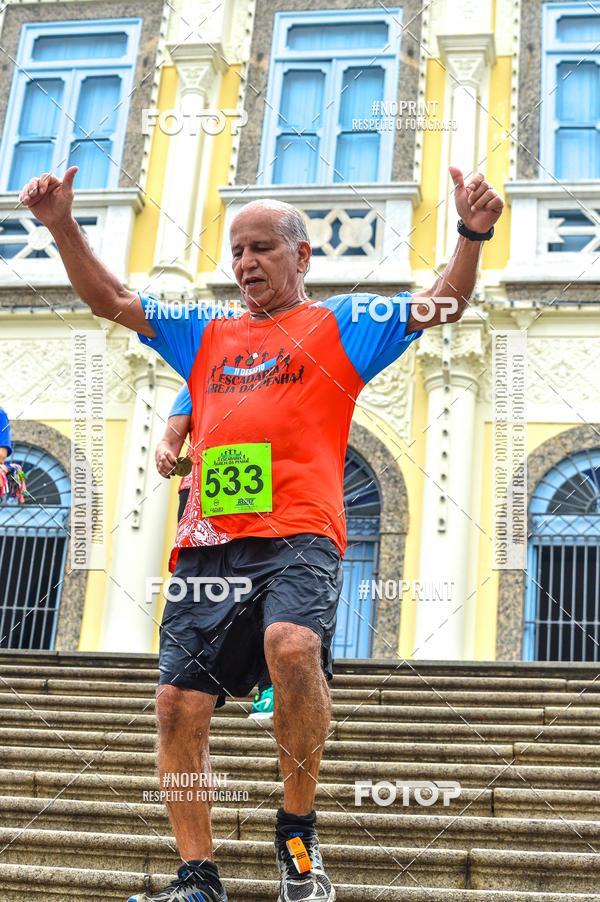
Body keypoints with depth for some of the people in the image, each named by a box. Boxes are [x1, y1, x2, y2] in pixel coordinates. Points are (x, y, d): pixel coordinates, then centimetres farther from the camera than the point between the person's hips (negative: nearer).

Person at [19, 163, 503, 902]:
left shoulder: (339, 325, 15)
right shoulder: (205, 334, 25)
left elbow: (439, 307, 5)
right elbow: (110, 300, 24)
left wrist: (471, 236, -12)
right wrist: (63, 228, 11)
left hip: (299, 535, -4)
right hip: (209, 543, 5)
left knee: (293, 645, -32)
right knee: (179, 704, -4)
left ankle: (297, 830, -11)